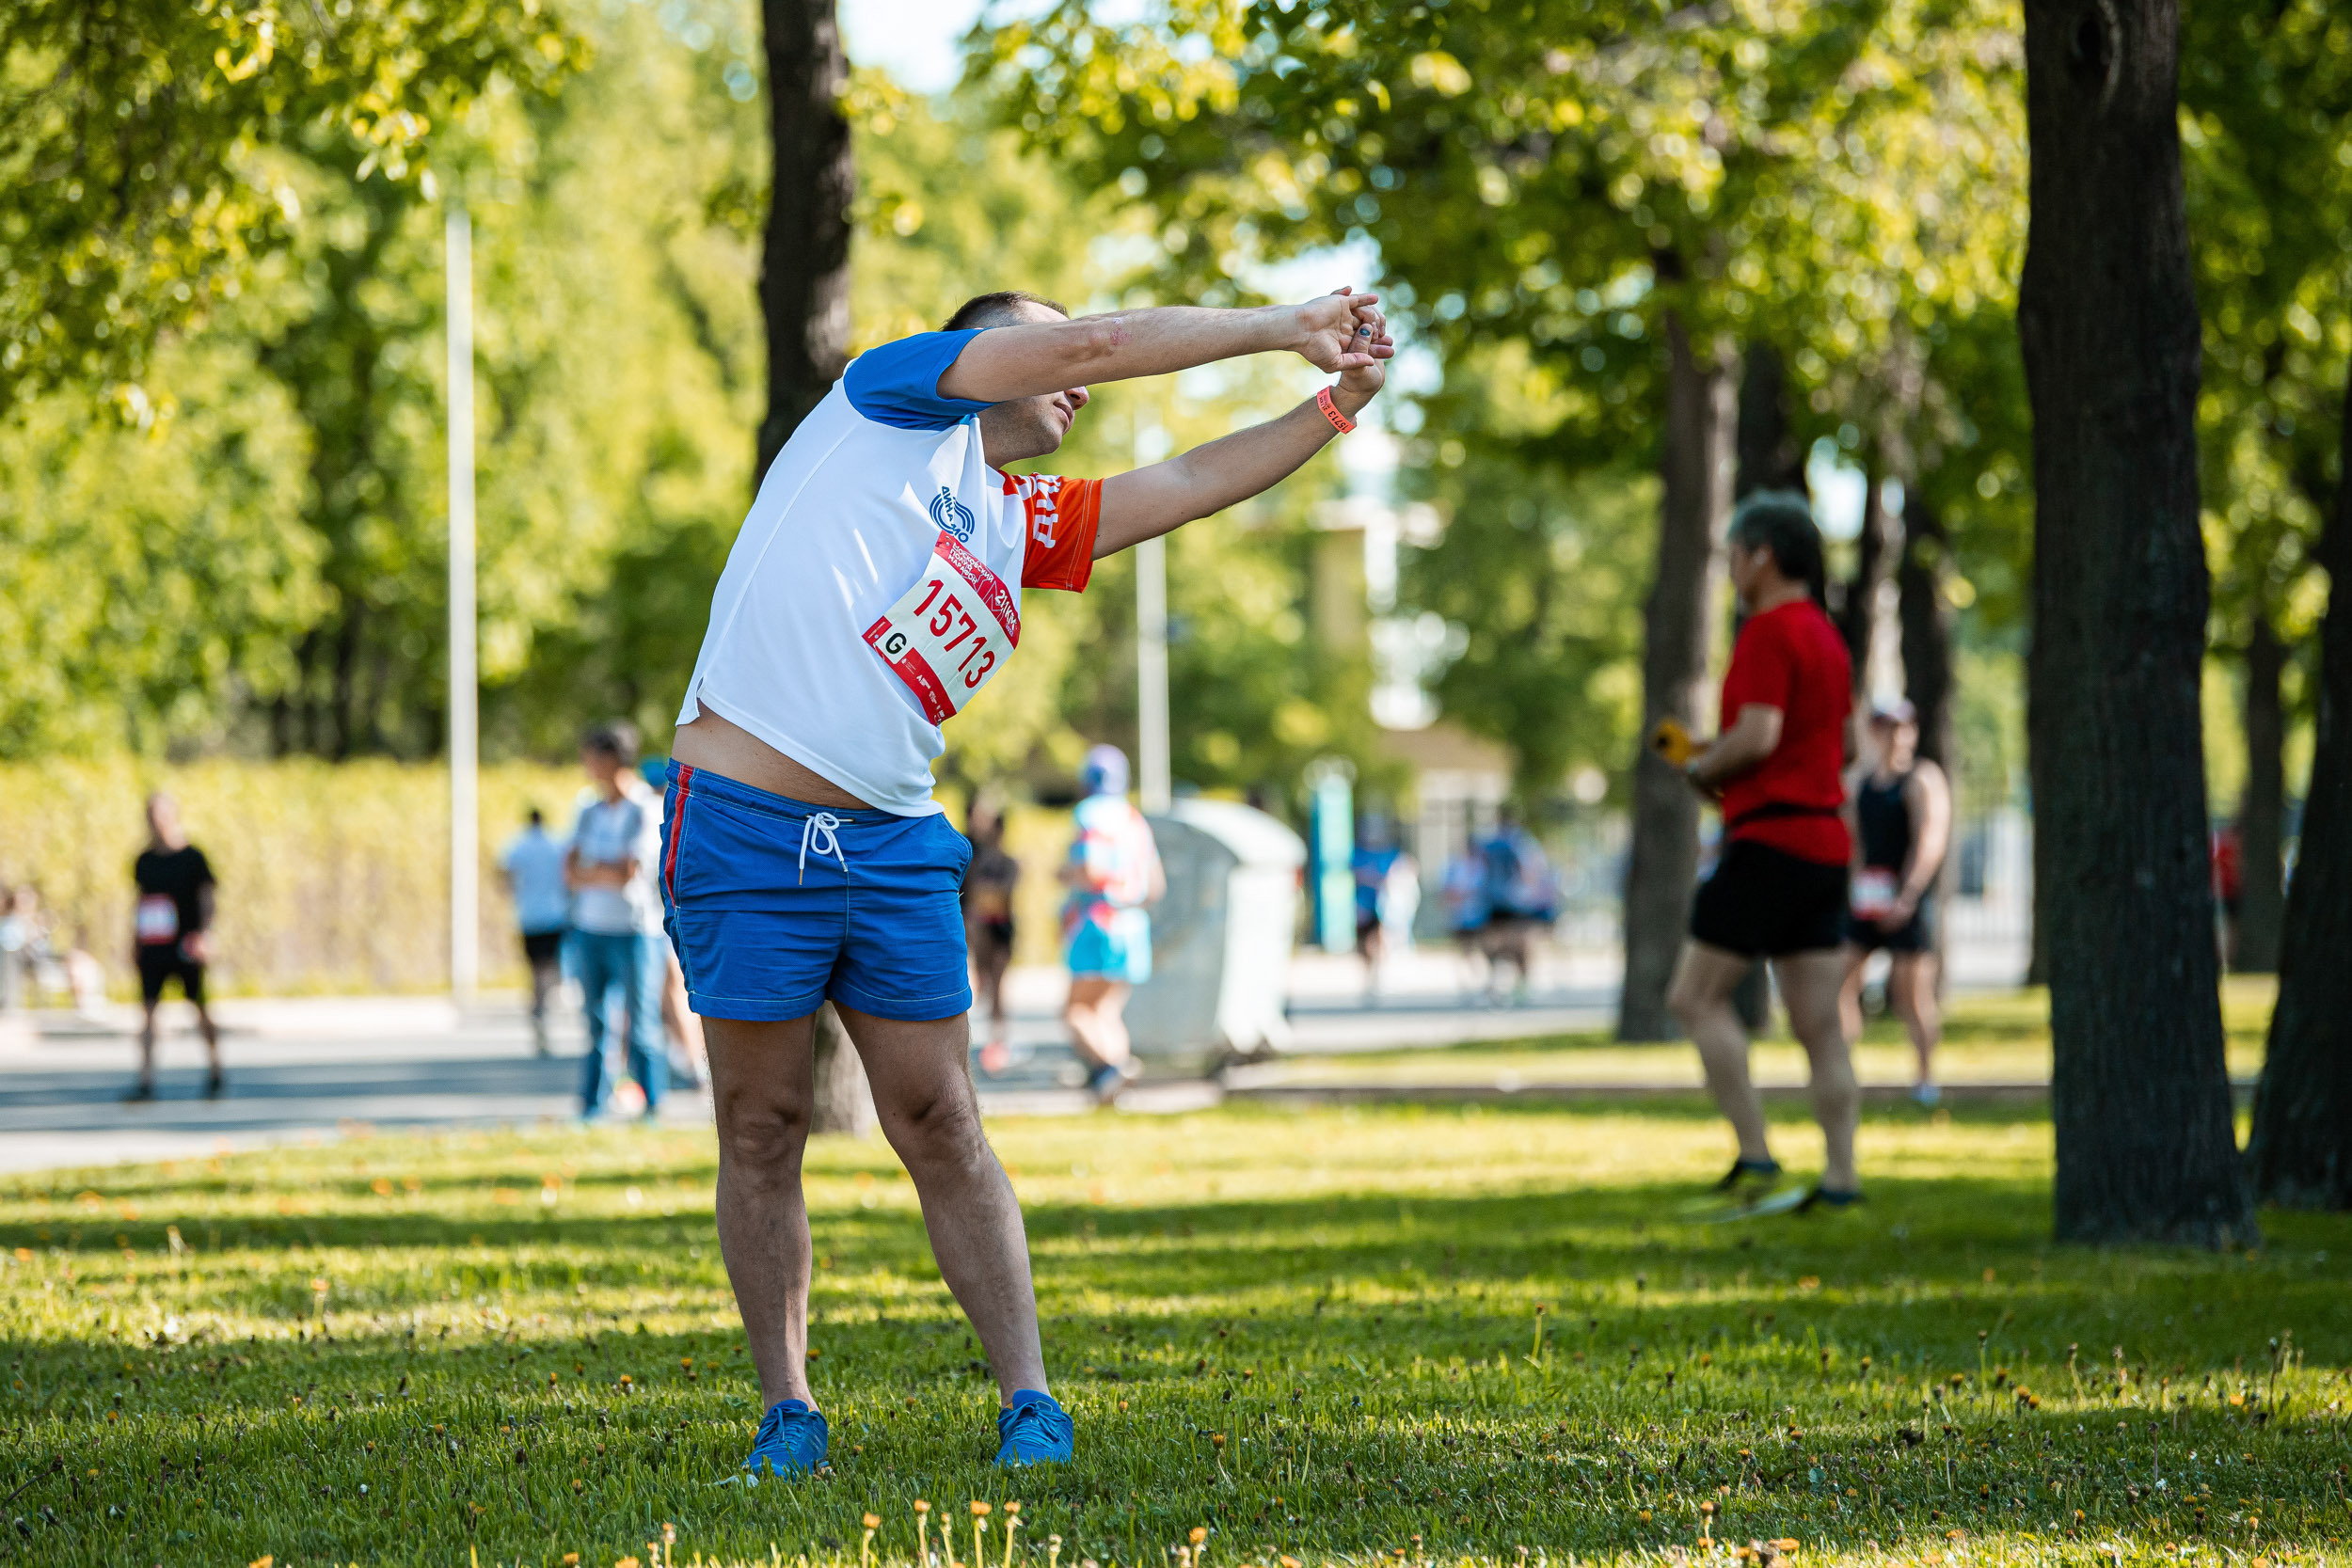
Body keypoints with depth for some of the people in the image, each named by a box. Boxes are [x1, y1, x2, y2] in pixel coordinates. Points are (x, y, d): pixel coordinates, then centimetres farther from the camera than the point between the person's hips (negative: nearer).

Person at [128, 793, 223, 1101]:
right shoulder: (144, 861, 10)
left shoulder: (192, 857, -2)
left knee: (199, 1006, 4)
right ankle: (145, 1081, -8)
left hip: (186, 947, -4)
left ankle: (214, 1072, 22)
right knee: (147, 1008, -6)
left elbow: (206, 897, -4)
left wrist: (204, 934, -19)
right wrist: (134, 943, 16)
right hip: (153, 947, 4)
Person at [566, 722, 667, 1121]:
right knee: (596, 1025, 5)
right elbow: (570, 871, 7)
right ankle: (592, 1110, 8)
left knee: (642, 1026, -6)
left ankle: (653, 1107, -1)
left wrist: (589, 870, 1)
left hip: (634, 931, -6)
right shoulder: (591, 812, 15)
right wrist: (609, 873, -10)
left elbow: (627, 874, -13)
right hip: (589, 929, 6)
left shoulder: (648, 812, -6)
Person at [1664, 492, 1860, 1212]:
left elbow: (1757, 736, -22)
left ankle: (1755, 1155, -9)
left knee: (1697, 997, -2)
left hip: (1772, 838, -9)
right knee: (1820, 1023, 5)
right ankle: (1841, 1175, 1)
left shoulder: (1768, 632, -12)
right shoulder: (1825, 634, 17)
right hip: (1826, 840, 9)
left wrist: (1703, 767, -3)